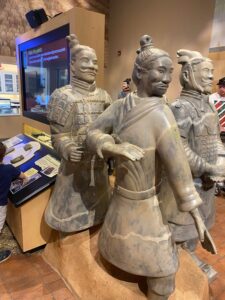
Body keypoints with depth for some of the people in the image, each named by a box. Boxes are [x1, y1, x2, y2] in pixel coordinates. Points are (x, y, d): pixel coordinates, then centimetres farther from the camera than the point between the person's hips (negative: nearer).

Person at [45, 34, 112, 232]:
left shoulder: (104, 96, 2)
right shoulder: (62, 97, -12)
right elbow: (59, 137, -16)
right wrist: (67, 150, -35)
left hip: (99, 167, 5)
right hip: (75, 169, -4)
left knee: (98, 209, 24)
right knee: (72, 213, 14)